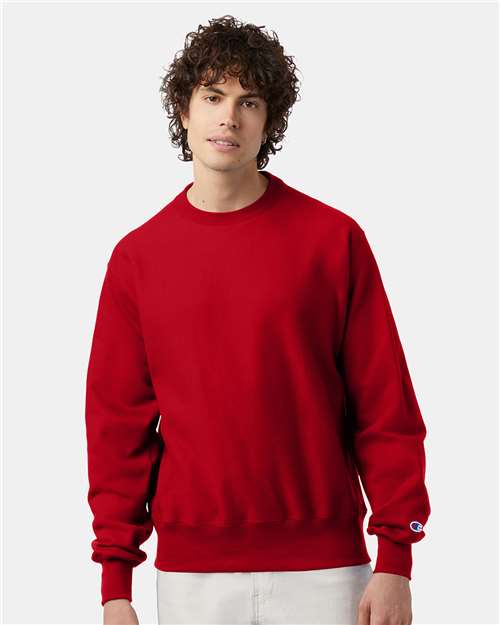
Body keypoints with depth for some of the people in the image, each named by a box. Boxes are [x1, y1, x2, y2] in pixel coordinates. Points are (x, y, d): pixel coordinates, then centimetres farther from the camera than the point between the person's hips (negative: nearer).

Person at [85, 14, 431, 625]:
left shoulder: (333, 238, -1)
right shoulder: (136, 257, 4)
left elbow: (386, 407, -2)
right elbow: (118, 420, 5)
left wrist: (395, 560, -7)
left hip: (323, 568, -1)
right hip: (190, 571, 2)